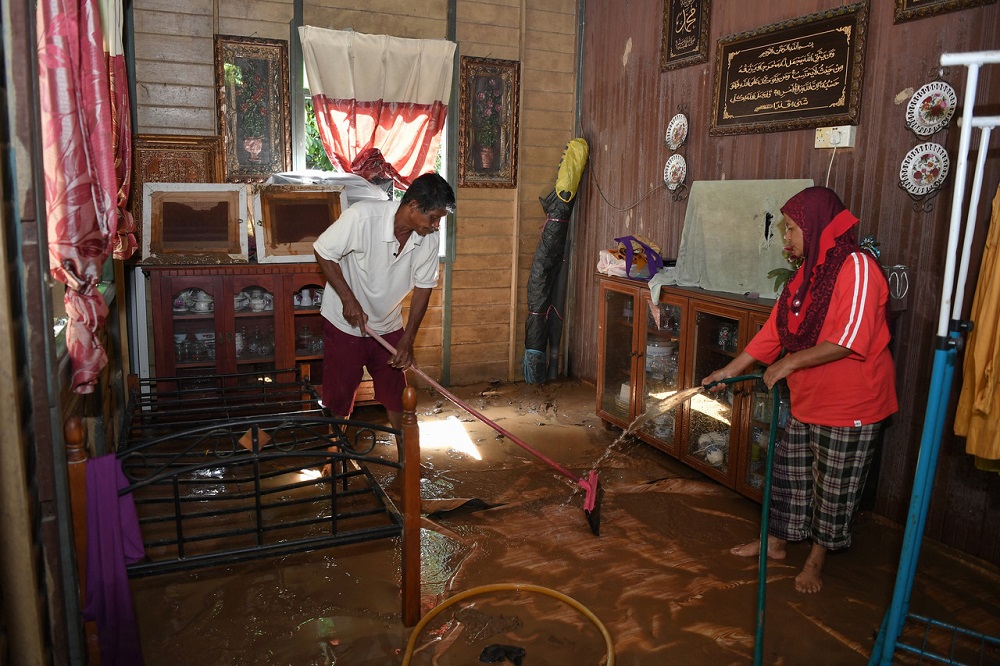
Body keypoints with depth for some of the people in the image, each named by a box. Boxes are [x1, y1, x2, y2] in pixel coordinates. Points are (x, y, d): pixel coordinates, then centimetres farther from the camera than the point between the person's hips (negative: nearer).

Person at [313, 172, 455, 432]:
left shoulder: (429, 240, -14)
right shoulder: (363, 216, -28)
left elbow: (423, 288, -5)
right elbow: (323, 252, -15)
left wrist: (407, 340, -11)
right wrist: (348, 299, -21)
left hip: (388, 327, 4)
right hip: (345, 323, -3)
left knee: (396, 396, 11)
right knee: (339, 398, 8)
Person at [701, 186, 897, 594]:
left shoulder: (856, 267, -18)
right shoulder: (806, 273, 9)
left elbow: (850, 339, -26)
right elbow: (773, 332, 10)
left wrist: (789, 363, -21)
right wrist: (730, 371, 8)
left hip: (850, 405, -8)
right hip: (806, 400, 8)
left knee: (833, 485, 8)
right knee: (789, 471, 18)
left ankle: (817, 559, 25)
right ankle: (775, 542, 34)